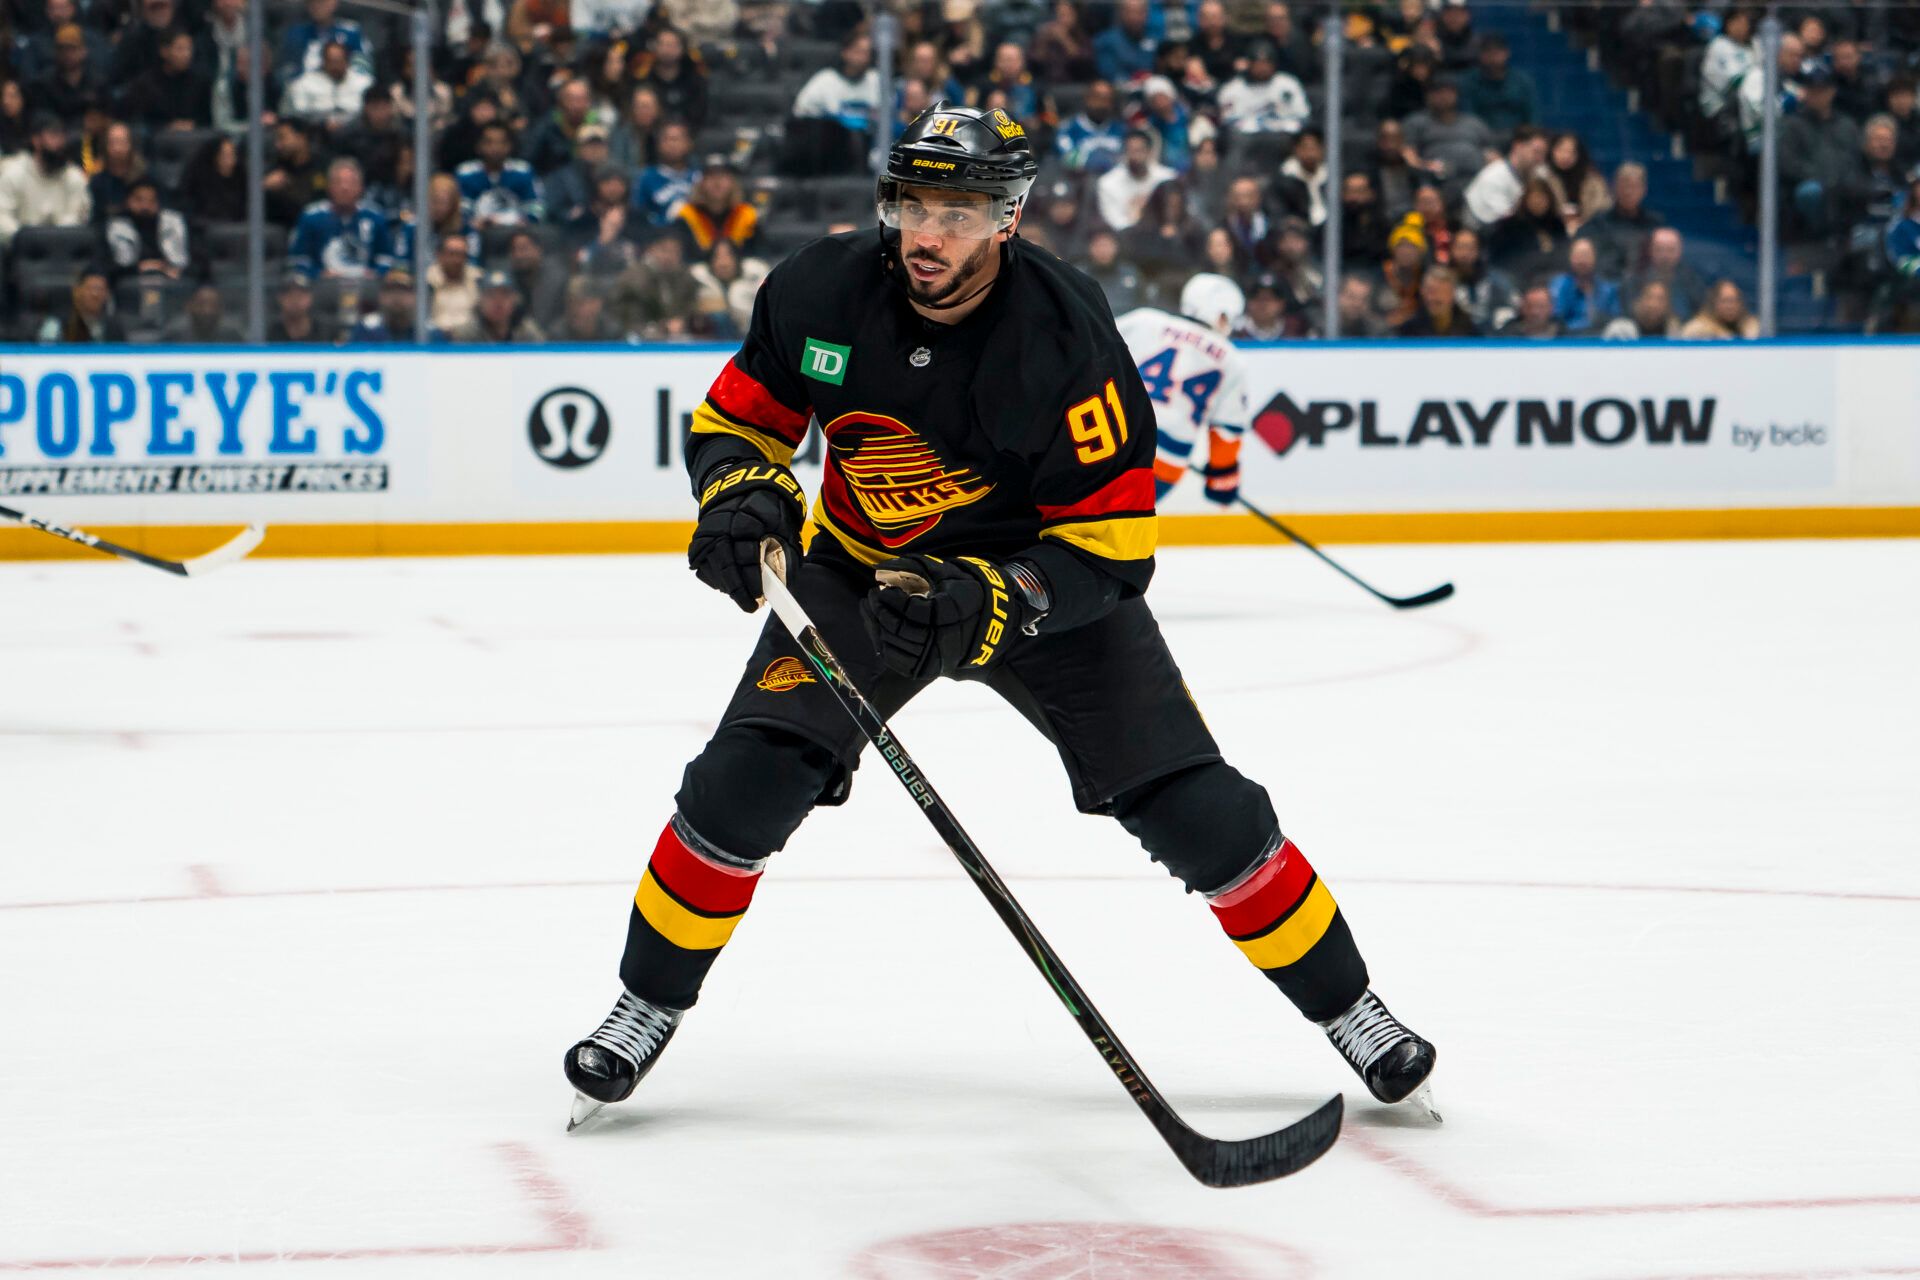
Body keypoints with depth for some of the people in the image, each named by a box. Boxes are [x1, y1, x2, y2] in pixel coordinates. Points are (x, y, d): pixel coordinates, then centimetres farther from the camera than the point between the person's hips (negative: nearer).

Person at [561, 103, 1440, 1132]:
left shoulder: (1067, 340, -28)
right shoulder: (822, 293, -18)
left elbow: (1109, 546, -24)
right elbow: (735, 420, -2)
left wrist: (984, 603, -39)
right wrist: (743, 495, -24)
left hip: (1040, 579, -2)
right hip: (860, 570, 2)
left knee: (1198, 812, -10)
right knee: (743, 785, -15)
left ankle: (1351, 1014, 9)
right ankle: (646, 1009, 6)